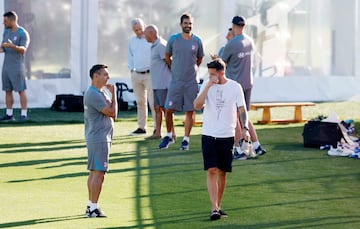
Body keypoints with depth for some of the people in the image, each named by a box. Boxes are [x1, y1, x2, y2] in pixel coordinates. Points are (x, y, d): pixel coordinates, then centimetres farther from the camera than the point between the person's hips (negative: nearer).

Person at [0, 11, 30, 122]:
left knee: (21, 90, -5)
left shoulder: (23, 33, -11)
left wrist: (12, 46, -38)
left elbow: (23, 50, -21)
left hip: (17, 66, -7)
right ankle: (9, 114, 10)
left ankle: (24, 114, -3)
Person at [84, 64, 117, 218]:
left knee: (94, 172, 14)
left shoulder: (102, 92, 16)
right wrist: (113, 93, -8)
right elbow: (112, 112, -17)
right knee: (98, 173, -10)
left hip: (100, 137, 11)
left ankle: (91, 206, 21)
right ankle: (93, 209, -10)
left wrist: (111, 93, 6)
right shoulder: (93, 94, -17)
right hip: (99, 139, -11)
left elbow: (113, 114, 16)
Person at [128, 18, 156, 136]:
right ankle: (141, 127, 15)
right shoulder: (132, 41, 14)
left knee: (153, 101, -9)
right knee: (140, 102, 9)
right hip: (136, 75, 6)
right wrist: (131, 69, 13)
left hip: (149, 74, -6)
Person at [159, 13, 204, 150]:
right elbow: (167, 56, 14)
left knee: (190, 111, 2)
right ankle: (169, 136, 16)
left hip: (191, 82, 0)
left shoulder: (197, 41, 0)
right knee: (169, 109, -2)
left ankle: (186, 139, 10)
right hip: (175, 81, 0)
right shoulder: (173, 39, 0)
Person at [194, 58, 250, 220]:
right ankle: (214, 208, -15)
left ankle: (218, 207, 20)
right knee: (212, 171, -10)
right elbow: (197, 105, -11)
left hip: (227, 136, 0)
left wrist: (245, 128, -12)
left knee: (222, 172, 7)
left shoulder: (235, 87, 0)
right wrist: (208, 86, -17)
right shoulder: (206, 86, 2)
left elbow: (242, 109, 2)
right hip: (208, 135, 0)